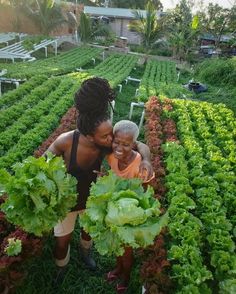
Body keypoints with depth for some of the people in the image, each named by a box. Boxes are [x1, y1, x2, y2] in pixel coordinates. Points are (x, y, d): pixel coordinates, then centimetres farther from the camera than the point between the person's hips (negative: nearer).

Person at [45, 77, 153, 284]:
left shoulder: (107, 144, -30)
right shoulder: (66, 141, -36)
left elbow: (141, 145, -18)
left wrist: (146, 160, -39)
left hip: (91, 196, 2)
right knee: (62, 241, 17)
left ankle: (85, 253, 66)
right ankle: (61, 269, 54)